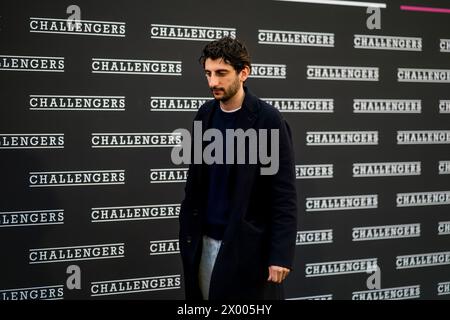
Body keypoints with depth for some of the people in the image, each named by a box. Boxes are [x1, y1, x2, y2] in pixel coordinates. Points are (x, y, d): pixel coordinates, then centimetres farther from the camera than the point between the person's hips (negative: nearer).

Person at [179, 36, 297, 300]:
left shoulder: (269, 120, -12)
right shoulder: (205, 115, 6)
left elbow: (285, 196, -13)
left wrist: (281, 255, -17)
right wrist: (188, 232, 11)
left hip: (247, 244, -5)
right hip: (205, 241, 6)